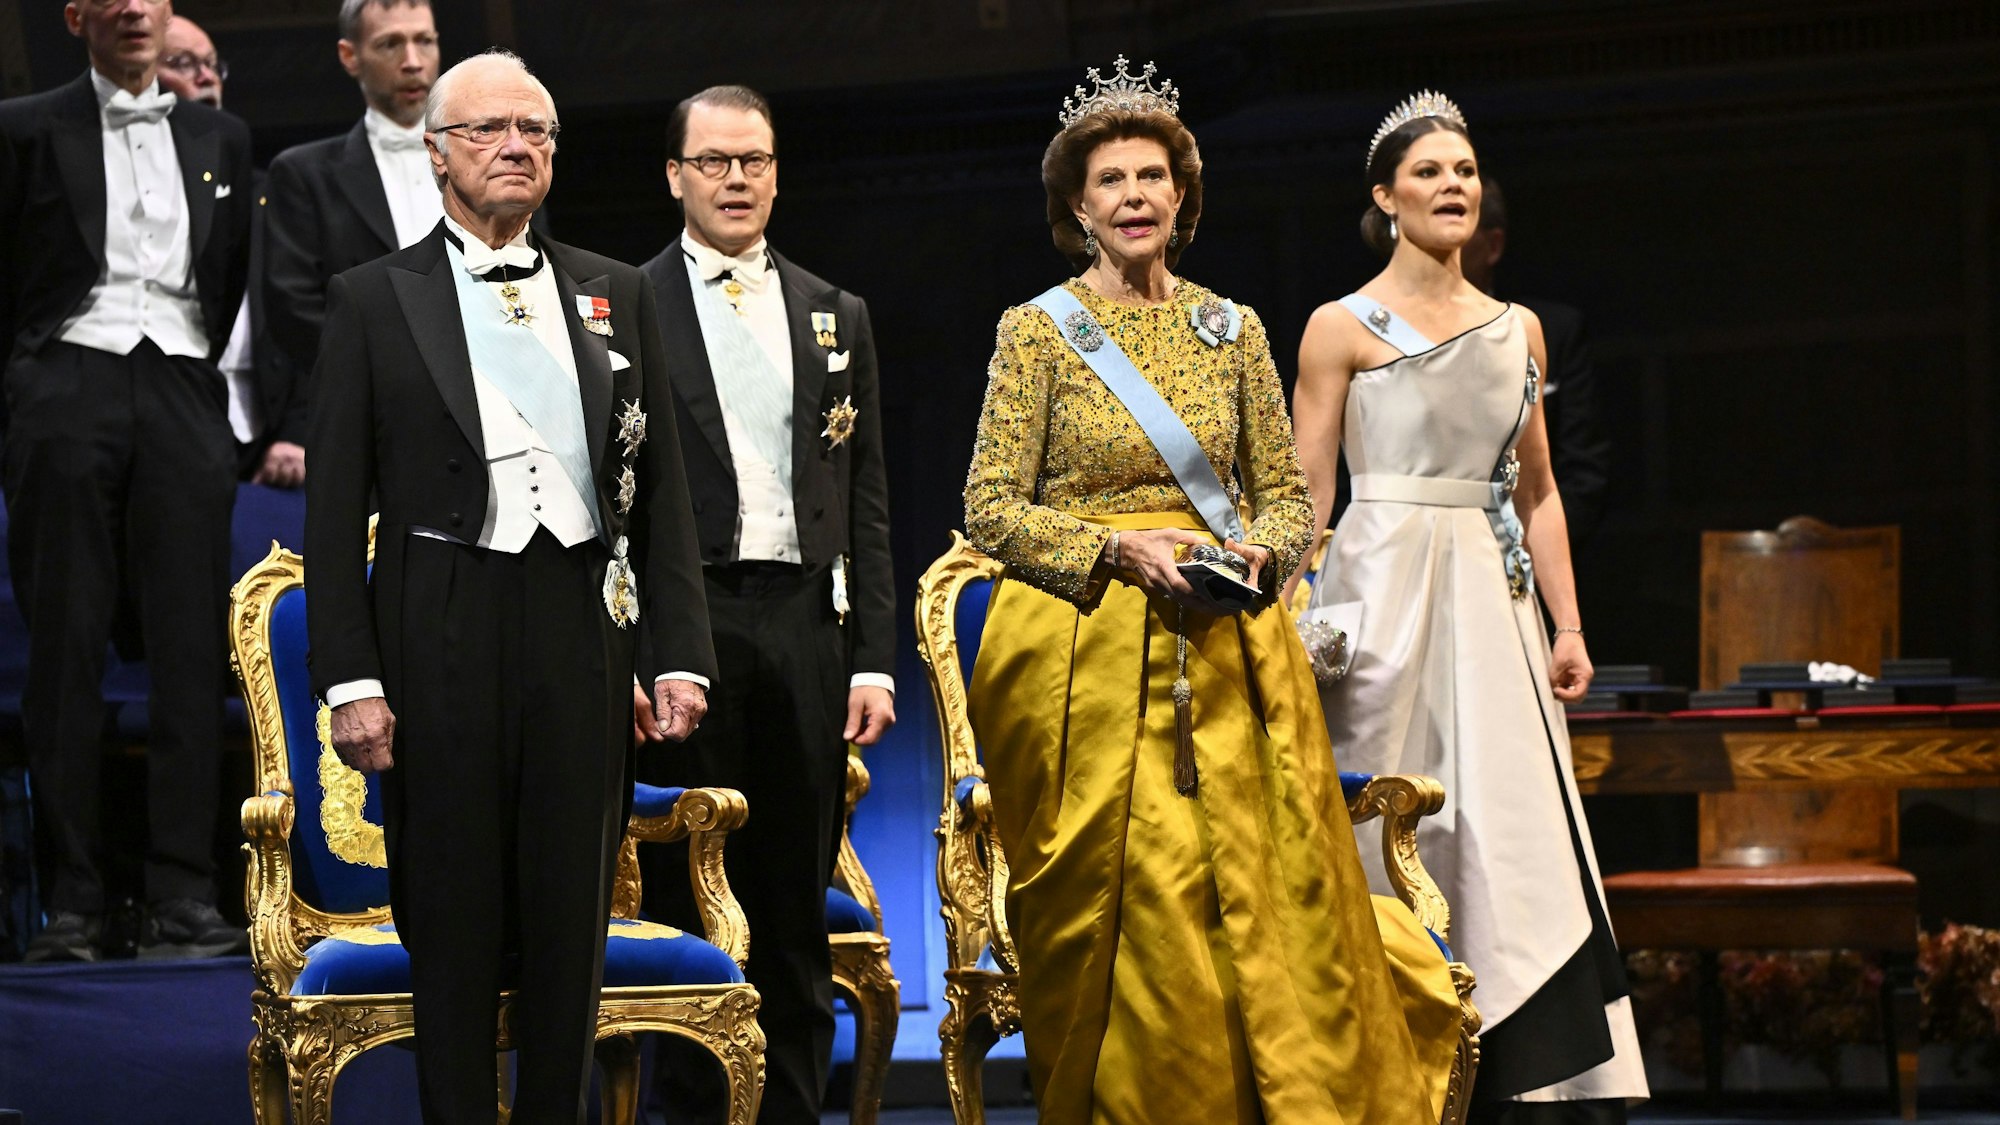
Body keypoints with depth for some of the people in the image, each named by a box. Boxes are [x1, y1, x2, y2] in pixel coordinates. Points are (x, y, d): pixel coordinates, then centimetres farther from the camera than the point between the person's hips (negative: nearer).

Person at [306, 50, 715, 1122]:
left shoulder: (616, 294, 13)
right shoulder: (374, 299, 5)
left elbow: (660, 488, 12)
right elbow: (335, 504, 1)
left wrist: (678, 652, 3)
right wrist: (350, 678, -7)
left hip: (585, 630, 2)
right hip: (442, 634, -2)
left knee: (572, 916, 7)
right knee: (452, 922, 3)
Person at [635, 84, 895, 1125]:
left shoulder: (836, 318, 15)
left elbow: (866, 505, 12)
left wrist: (873, 660, 5)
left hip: (807, 625, 3)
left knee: (797, 911, 7)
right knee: (690, 897, 0)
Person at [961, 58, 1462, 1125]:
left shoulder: (1232, 329, 11)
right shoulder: (1037, 329, 2)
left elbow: (1287, 494, 14)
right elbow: (992, 507, -2)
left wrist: (1256, 552, -8)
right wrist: (1119, 548, -15)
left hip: (1224, 655, 3)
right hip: (1084, 654, -3)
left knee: (1264, 903, -5)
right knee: (1116, 910, -5)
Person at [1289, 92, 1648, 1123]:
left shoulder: (1517, 329, 14)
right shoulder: (1343, 328, 1)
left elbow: (1537, 490, 16)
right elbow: (1305, 493, -2)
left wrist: (1567, 626, 9)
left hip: (1491, 598, 4)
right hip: (1386, 590, -4)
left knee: (1514, 838, -2)